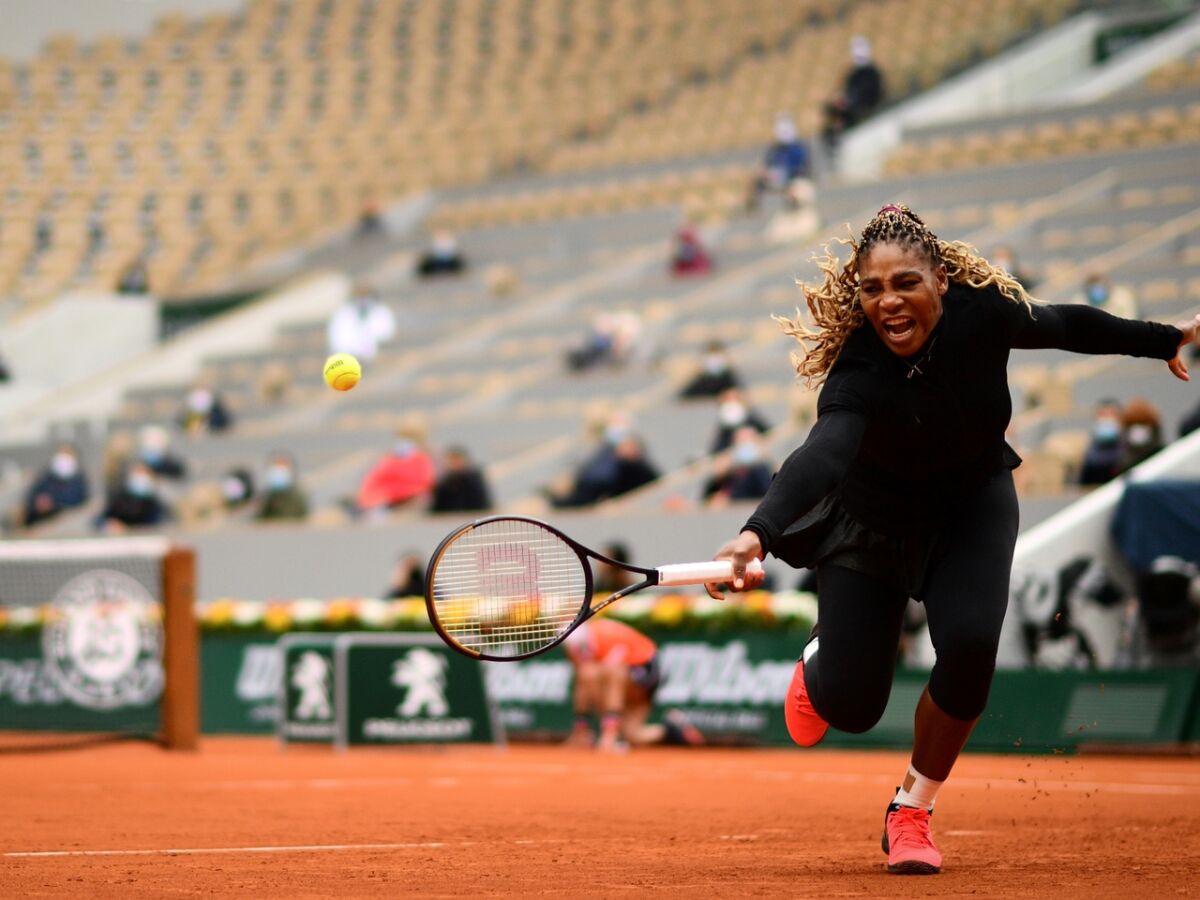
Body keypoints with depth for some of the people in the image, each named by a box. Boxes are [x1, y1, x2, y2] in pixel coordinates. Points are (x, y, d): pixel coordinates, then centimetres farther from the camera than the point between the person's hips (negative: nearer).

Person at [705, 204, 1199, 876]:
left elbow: (1065, 325, -3)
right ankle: (822, 657, 35)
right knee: (849, 706, -7)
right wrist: (758, 534, -72)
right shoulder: (858, 373, -35)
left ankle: (913, 810, 1)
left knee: (970, 644, -24)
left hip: (973, 503, 2)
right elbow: (822, 455, -52)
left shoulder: (983, 311, -24)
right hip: (874, 518, -2)